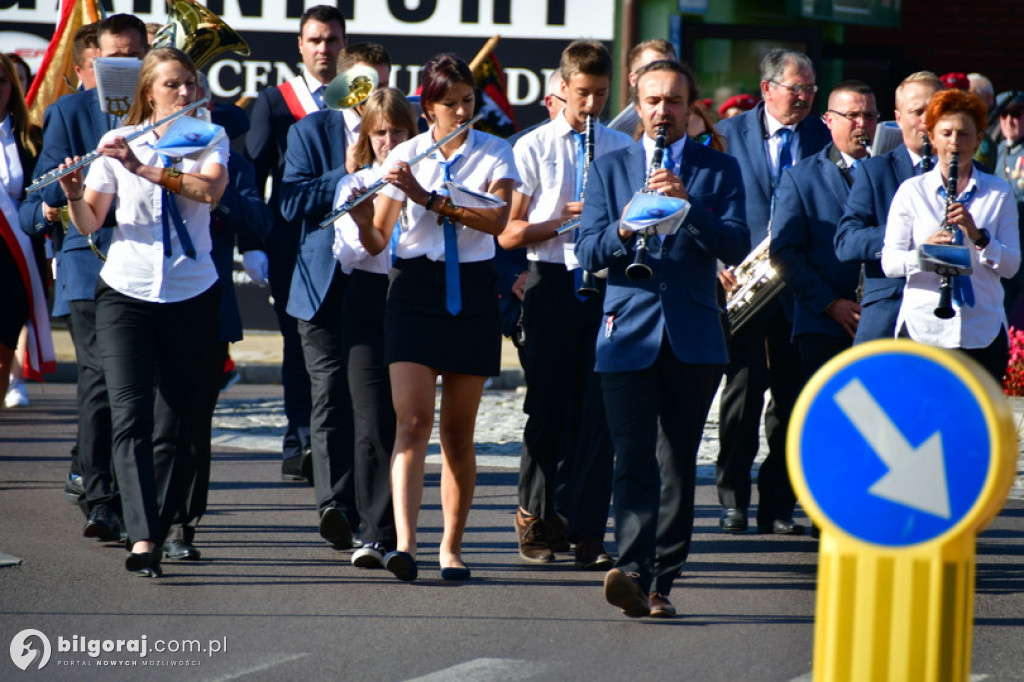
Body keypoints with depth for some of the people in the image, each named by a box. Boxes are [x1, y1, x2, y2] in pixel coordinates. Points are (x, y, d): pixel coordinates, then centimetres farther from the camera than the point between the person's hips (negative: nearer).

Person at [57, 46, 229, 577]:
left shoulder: (210, 139, 4)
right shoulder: (117, 144, 3)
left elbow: (211, 189, -17)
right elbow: (89, 223, 1)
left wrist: (144, 168, -24)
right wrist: (73, 194, -20)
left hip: (191, 295, 1)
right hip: (126, 293, -1)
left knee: (173, 423, 5)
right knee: (130, 414, -14)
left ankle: (155, 535, 16)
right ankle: (142, 539, -24)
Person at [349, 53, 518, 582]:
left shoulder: (494, 154, 1)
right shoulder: (405, 156, 3)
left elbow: (497, 219, -17)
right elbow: (378, 241, 2)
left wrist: (429, 198, -24)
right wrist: (360, 216, -20)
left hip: (472, 293, 0)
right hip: (414, 288, 0)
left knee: (458, 431, 6)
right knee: (412, 420, -14)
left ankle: (452, 545, 18)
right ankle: (404, 543, -24)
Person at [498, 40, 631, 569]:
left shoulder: (621, 148, 10)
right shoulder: (533, 147, 4)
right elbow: (509, 233, 0)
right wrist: (564, 220, -14)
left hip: (606, 284, 1)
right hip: (552, 282, -1)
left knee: (597, 411, -5)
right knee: (547, 407, 6)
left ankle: (588, 535, -5)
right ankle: (534, 519, 22)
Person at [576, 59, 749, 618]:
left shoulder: (718, 170, 10)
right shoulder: (610, 168, 13)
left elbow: (735, 246, -3)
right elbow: (587, 253, 4)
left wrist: (689, 202, -17)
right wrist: (623, 229, -17)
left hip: (693, 336, 1)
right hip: (629, 334, -1)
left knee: (678, 463, 4)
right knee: (633, 461, -13)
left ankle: (660, 580, 9)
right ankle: (633, 572, -23)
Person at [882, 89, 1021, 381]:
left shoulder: (999, 193, 10)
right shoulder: (912, 191, 7)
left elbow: (1011, 266, 2)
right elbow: (889, 263, 0)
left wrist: (978, 235, -15)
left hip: (983, 332, 1)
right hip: (923, 325, -1)